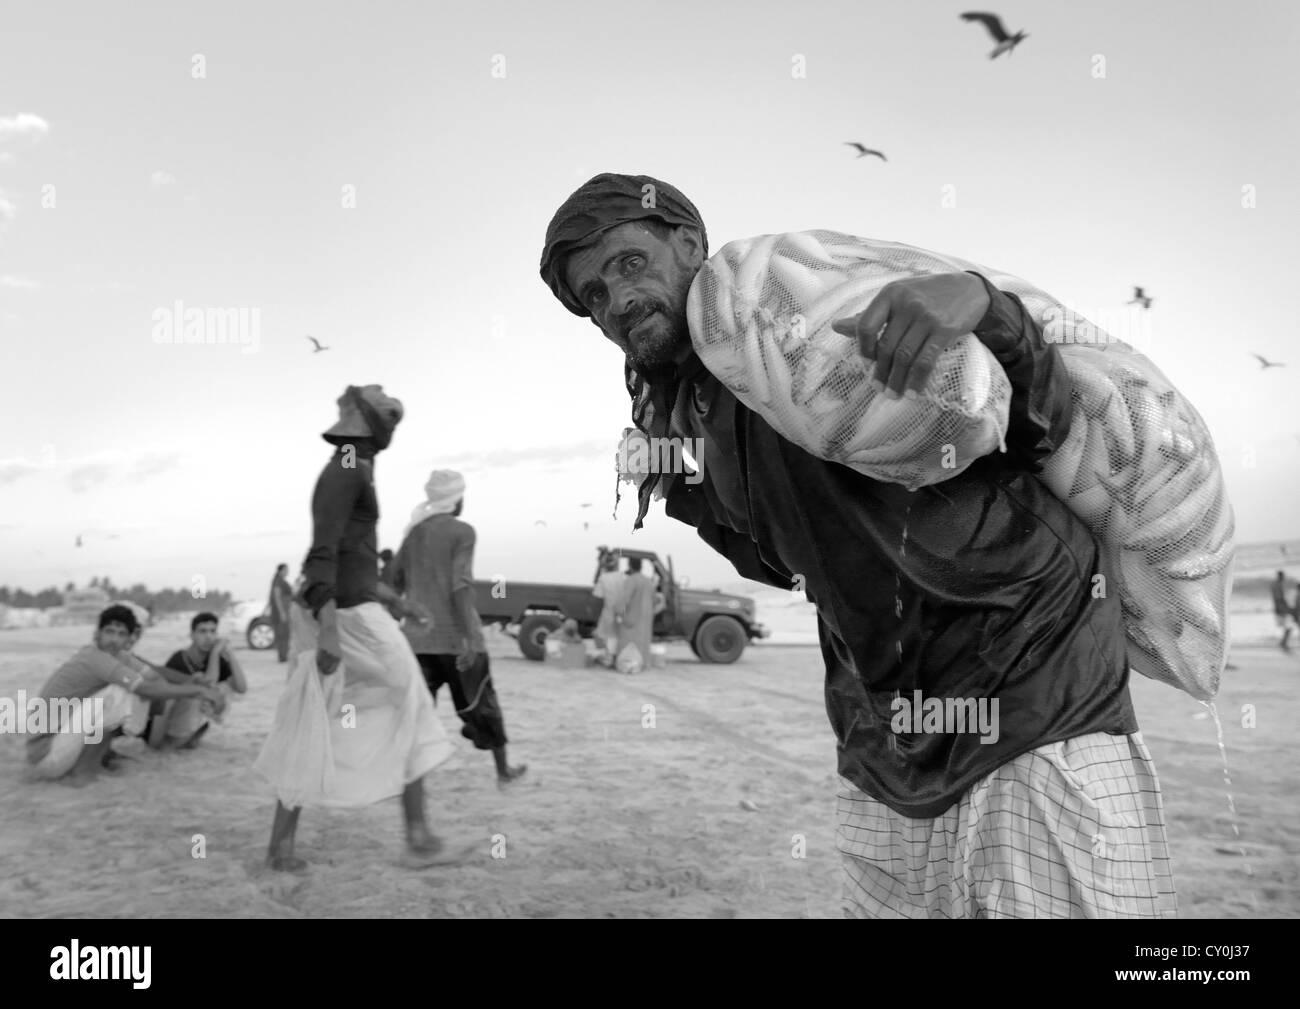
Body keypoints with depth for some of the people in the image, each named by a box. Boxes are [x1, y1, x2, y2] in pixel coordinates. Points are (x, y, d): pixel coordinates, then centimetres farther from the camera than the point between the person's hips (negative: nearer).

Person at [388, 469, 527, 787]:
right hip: (455, 634, -5)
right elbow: (461, 585, -19)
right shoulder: (462, 531, -8)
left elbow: (394, 580, 13)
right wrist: (470, 637, -22)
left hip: (418, 634, 5)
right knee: (481, 702, 11)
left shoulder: (415, 531, 11)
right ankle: (503, 770, 26)